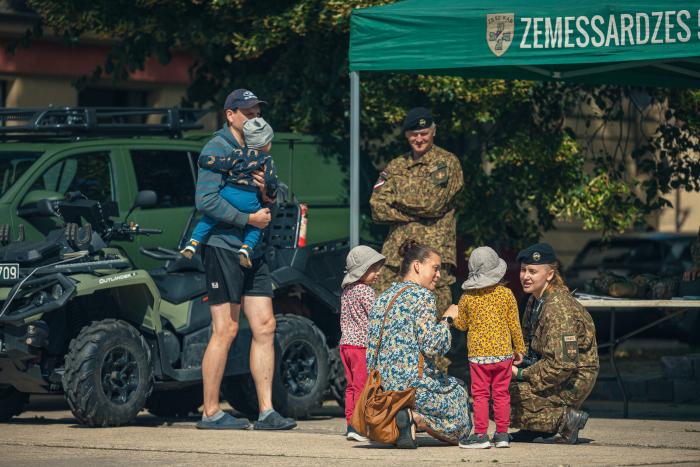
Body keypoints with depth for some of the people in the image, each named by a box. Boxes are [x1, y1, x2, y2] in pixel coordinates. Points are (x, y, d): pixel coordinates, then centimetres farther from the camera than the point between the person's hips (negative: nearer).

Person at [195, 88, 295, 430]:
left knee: (264, 327, 3)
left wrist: (265, 190, -1)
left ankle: (266, 411, 5)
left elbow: (272, 204, 22)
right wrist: (249, 219, -15)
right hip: (223, 246, -8)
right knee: (226, 330, -7)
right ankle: (211, 413, -2)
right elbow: (206, 200, -18)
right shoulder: (218, 148, -7)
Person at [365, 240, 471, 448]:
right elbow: (433, 346, -17)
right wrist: (446, 319, -3)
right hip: (413, 383, -8)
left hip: (382, 385, 8)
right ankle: (416, 417, -13)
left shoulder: (383, 298, 16)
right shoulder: (422, 295, -9)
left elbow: (371, 350, 18)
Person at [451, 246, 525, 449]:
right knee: (501, 394, 9)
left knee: (480, 394, 2)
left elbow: (461, 324, 7)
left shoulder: (467, 297, -3)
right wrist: (519, 348, 14)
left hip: (478, 354, -1)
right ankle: (502, 434, 10)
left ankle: (480, 434, -2)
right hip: (503, 352, 1)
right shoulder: (506, 294, -2)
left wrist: (454, 315, 28)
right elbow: (514, 324, 3)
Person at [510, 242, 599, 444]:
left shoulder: (557, 308, -23)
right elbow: (528, 342, 19)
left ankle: (566, 419, -10)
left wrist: (522, 374, -20)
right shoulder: (535, 300, 7)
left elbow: (563, 364, -28)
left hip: (573, 380, -10)